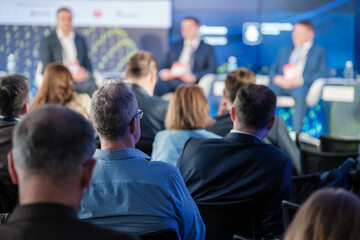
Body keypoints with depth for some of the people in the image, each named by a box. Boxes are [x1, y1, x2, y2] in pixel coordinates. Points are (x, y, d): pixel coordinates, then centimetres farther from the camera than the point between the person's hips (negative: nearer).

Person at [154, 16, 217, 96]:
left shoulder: (206, 48, 16)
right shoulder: (175, 46, 28)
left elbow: (212, 70, 3)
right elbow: (164, 65, 24)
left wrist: (194, 76, -13)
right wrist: (163, 72, -1)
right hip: (170, 80, 3)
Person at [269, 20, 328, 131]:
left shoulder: (319, 51, 13)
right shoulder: (285, 50, 28)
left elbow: (323, 73, -1)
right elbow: (273, 69, 23)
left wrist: (300, 80, -14)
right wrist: (276, 78, -3)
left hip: (303, 85, -4)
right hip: (282, 84, 4)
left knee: (299, 93, -40)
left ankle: (296, 132, -38)